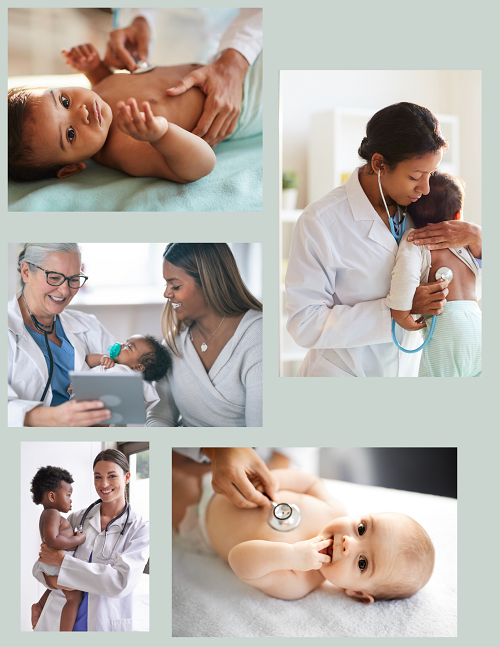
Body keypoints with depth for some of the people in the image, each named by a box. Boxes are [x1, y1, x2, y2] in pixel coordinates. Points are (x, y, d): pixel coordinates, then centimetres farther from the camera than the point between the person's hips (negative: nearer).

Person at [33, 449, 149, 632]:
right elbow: (40, 563, 7)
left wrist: (62, 560, -19)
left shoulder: (140, 529, -8)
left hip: (106, 624, -2)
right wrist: (50, 579, -17)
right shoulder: (77, 519, 2)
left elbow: (122, 582, -20)